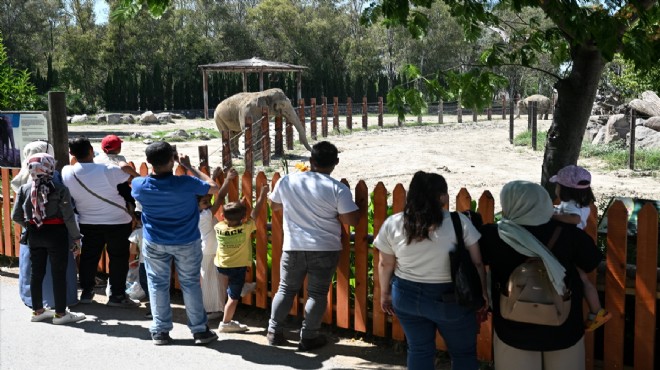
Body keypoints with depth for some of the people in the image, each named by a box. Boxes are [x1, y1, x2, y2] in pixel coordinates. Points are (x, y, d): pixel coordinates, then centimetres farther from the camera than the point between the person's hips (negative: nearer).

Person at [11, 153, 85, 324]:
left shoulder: (24, 189, 0)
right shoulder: (60, 189, -13)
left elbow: (16, 216, 3)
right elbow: (68, 217, -13)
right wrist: (76, 238, -4)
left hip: (34, 235, 5)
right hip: (56, 233, -5)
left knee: (37, 272, 14)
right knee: (59, 273, 3)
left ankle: (37, 310, 25)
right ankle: (60, 313, 9)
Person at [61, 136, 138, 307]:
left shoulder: (67, 172, -10)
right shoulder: (107, 171, -22)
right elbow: (131, 173, -10)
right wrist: (125, 167, 7)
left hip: (88, 223, 4)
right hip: (118, 223, -4)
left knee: (89, 257, 16)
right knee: (118, 258, 7)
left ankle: (86, 292, 25)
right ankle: (117, 296, 12)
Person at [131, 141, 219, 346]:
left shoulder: (140, 185, -15)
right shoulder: (185, 183, -24)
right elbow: (213, 187, -8)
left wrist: (156, 165, 8)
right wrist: (188, 166, -6)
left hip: (154, 244, 1)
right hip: (187, 242, -1)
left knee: (157, 284, 13)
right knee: (190, 284, 10)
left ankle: (160, 331, 18)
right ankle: (199, 330, 16)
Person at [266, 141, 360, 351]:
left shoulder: (287, 181, -3)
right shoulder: (338, 189, -12)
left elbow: (274, 206, 13)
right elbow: (352, 220, -10)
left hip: (293, 247, 2)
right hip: (325, 249, -2)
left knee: (286, 289, 16)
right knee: (317, 293, 9)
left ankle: (274, 332, 22)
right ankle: (308, 338, 14)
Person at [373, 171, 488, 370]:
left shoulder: (392, 224, -7)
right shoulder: (459, 222, -14)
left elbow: (385, 265, 2)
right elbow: (477, 263, -9)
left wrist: (385, 293, 15)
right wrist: (482, 292, 5)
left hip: (407, 296, 3)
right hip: (450, 298, -3)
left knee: (418, 350, 18)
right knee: (464, 353, 15)